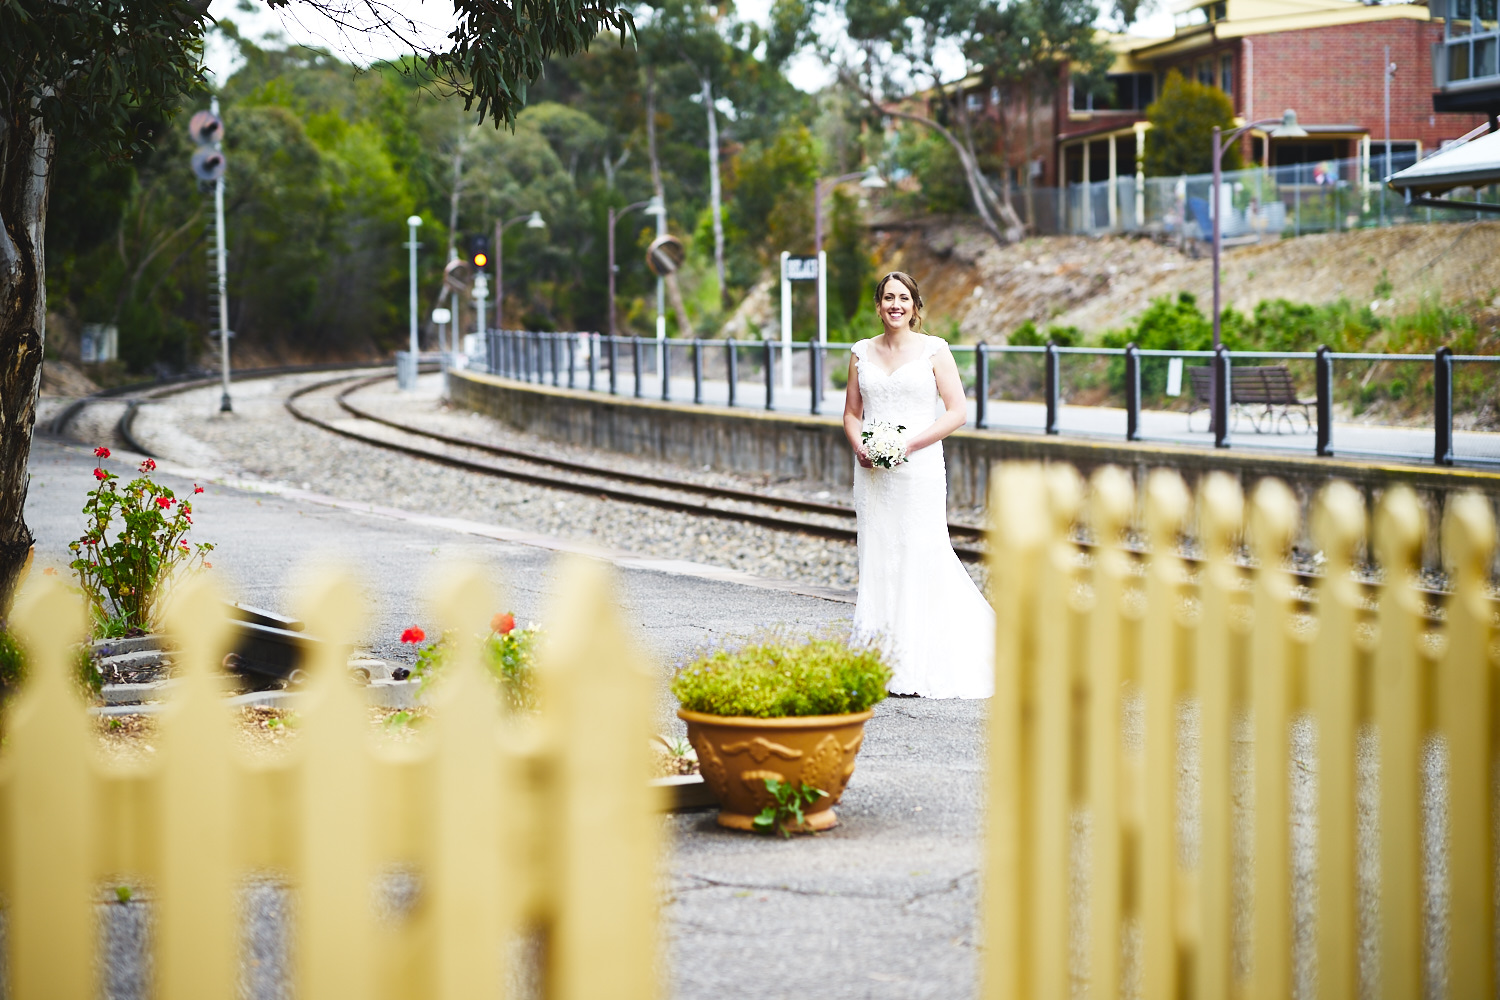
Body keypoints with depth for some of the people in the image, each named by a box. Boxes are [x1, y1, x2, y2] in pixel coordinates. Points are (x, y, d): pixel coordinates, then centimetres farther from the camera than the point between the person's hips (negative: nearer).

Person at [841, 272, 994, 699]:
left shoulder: (933, 350, 0)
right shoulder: (862, 353, 11)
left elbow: (957, 412, -4)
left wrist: (909, 443, -13)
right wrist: (860, 446, -5)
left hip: (918, 468, -3)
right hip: (873, 472, 4)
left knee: (922, 559, -6)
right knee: (876, 561, 1)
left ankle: (922, 665, 0)